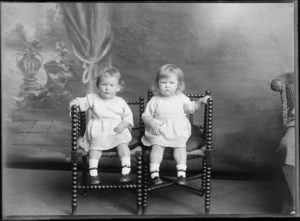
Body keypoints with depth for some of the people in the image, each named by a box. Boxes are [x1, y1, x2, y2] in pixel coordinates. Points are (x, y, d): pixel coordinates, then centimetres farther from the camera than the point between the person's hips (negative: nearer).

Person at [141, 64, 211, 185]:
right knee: (157, 146, -22)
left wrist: (200, 101, 5)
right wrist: (152, 122, -16)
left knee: (180, 145, -21)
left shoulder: (181, 98, 8)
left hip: (178, 131, 1)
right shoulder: (155, 100, 1)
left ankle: (181, 173, -18)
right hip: (159, 131, -1)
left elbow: (191, 108, 21)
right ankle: (154, 173, -20)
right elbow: (145, 115, 3)